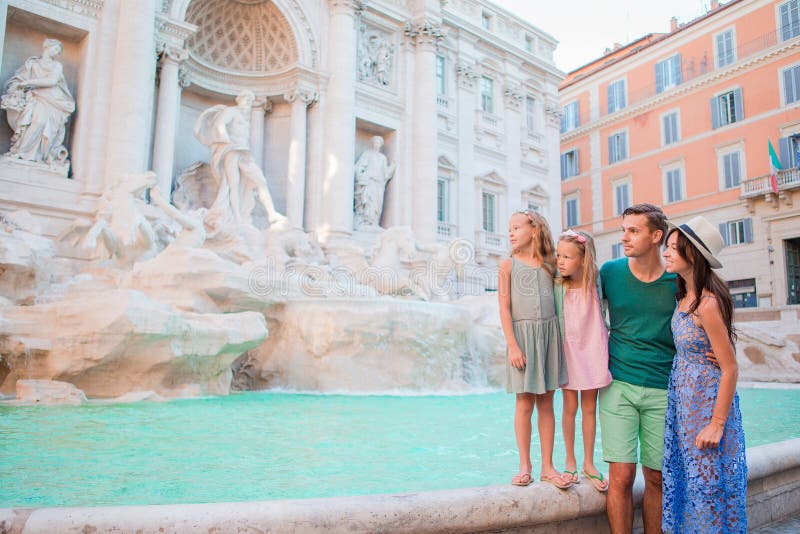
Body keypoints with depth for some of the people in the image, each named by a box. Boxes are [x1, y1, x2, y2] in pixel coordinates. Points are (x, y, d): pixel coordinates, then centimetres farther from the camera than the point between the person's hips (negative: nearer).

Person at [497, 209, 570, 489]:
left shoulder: (551, 263, 8)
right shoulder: (508, 265, 1)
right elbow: (504, 308, -4)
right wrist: (512, 345, -10)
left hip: (549, 332, 2)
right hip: (522, 333, -2)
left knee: (546, 402, 7)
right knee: (524, 402, 2)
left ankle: (547, 466, 16)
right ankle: (524, 466, 13)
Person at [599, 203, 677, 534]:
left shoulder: (677, 280, -1)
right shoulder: (610, 271, -1)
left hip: (663, 390, 1)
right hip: (618, 385, -1)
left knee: (656, 478, 10)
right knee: (621, 475, -3)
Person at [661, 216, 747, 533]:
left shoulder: (708, 304, -22)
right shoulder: (685, 296, 2)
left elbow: (730, 369, -19)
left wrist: (717, 424, -17)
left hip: (707, 402, -8)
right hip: (683, 399, 8)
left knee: (707, 480, 6)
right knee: (687, 474, 17)